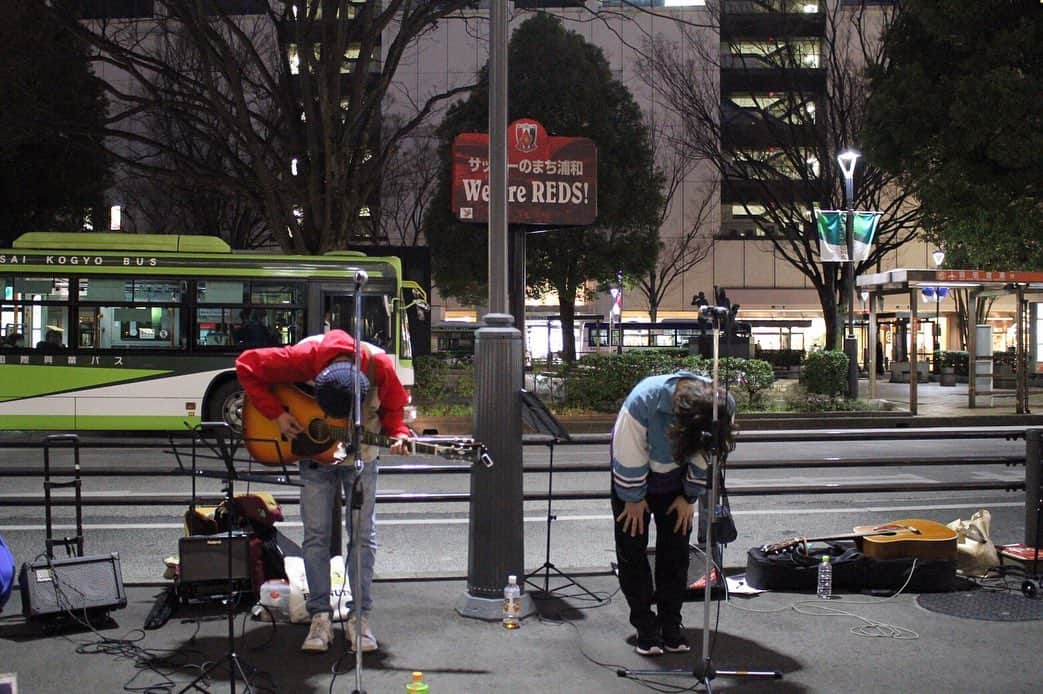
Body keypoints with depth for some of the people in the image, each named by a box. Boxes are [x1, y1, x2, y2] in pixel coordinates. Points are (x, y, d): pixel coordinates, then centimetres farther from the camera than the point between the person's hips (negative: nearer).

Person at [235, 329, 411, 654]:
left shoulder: (379, 366, -27)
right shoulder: (303, 358, -31)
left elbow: (393, 408, -7)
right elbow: (247, 365, -19)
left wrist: (398, 434, -27)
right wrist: (276, 414, -23)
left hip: (361, 455, 0)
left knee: (363, 535, -2)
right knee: (316, 535, -2)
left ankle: (360, 617, 6)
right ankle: (320, 617, 6)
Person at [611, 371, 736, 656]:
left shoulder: (723, 407, -27)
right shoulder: (643, 400, -39)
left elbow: (706, 456, -10)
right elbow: (629, 454, -25)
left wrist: (690, 497, -3)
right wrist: (634, 498, -14)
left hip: (675, 478, 3)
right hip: (634, 475, -2)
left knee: (676, 552, 2)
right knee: (632, 550, -3)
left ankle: (670, 623, 14)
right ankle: (645, 627, 6)